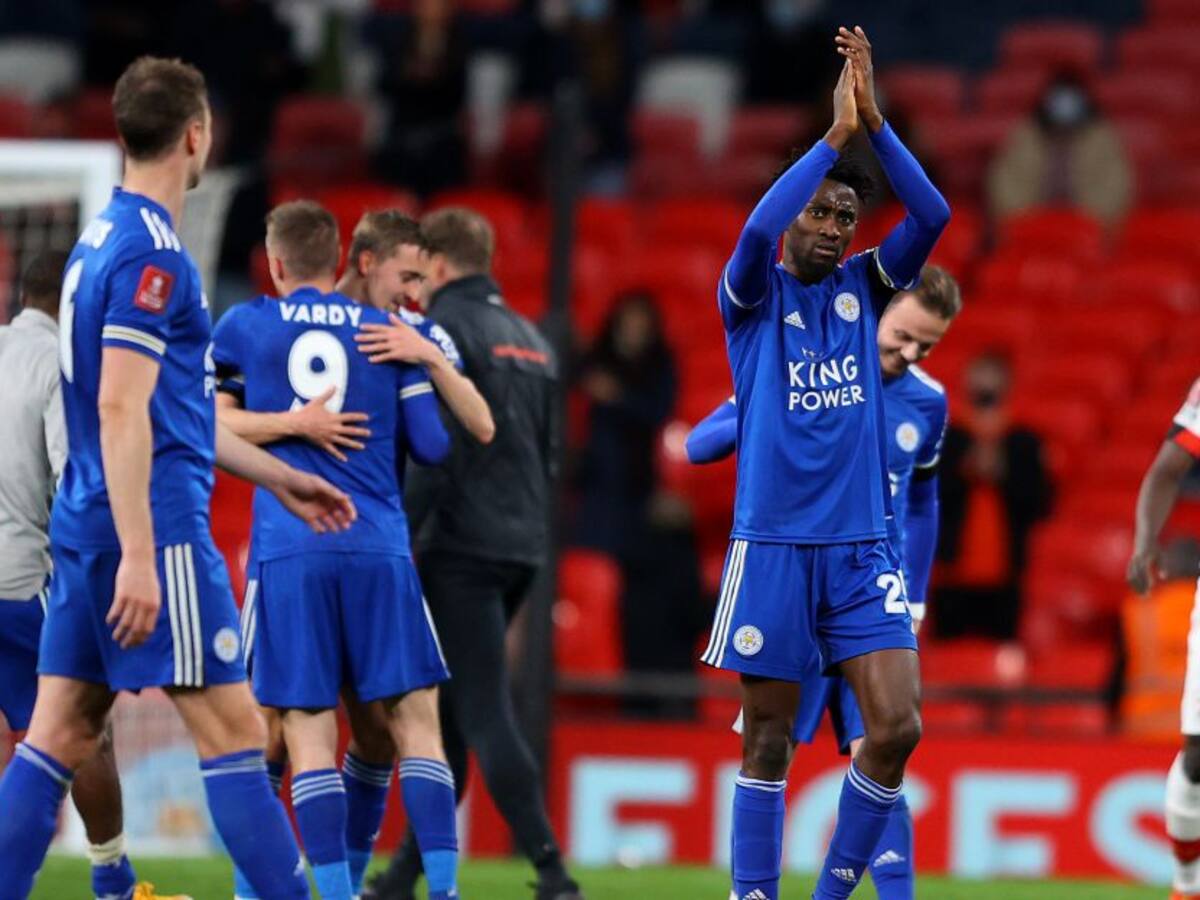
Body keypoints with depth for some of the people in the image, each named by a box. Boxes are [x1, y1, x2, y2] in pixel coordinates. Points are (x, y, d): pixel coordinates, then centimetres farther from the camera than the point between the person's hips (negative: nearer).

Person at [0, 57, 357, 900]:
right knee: (234, 732, -6)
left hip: (85, 523, 9)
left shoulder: (101, 239, 16)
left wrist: (279, 478, 30)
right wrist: (138, 555, -23)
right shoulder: (151, 253, -14)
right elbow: (121, 409, -20)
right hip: (153, 525, -9)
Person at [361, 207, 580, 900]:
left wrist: (396, 536, -15)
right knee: (447, 711, 14)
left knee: (484, 715, -9)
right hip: (522, 547, 8)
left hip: (463, 548, -8)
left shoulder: (446, 325, -8)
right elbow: (549, 451, 19)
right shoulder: (531, 340, 17)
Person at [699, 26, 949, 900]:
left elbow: (933, 215, -7)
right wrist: (834, 134, -21)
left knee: (897, 727, -9)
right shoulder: (753, 294, 1)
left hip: (862, 547, 3)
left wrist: (874, 120, -17)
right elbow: (757, 230, -22)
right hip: (772, 546, -3)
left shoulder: (863, 288, 9)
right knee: (769, 740, 2)